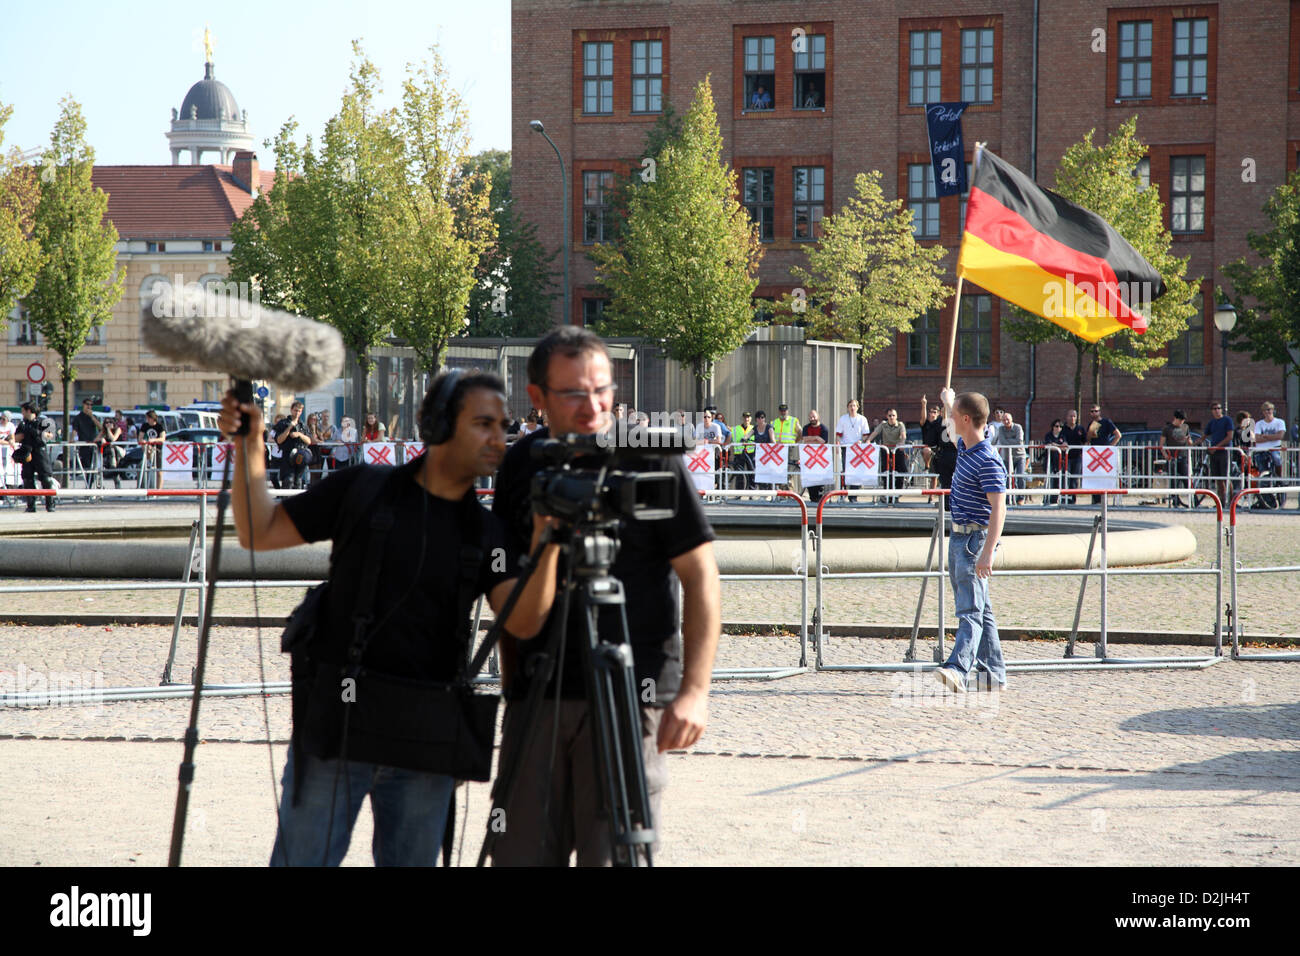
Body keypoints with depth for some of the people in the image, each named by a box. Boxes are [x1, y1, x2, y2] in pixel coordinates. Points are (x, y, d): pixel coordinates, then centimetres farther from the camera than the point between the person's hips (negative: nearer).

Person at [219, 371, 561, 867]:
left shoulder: (486, 533, 7)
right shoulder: (363, 489, 2)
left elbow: (523, 621, -8)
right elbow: (259, 532, 4)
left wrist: (547, 543, -22)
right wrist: (248, 448, -8)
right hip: (334, 727, -3)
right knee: (301, 859, -1)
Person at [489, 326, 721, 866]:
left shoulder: (652, 462, -5)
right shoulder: (521, 465, 9)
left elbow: (701, 577, -5)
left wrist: (694, 690, -13)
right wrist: (511, 682, 13)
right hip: (538, 695, 4)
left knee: (615, 855, -7)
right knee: (521, 854, 5)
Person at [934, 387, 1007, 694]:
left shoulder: (988, 462, -20)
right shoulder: (964, 447, 9)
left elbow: (998, 509, -24)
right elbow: (958, 426, 36)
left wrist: (987, 553, -31)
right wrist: (948, 402, 54)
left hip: (976, 539, -10)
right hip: (959, 538, 10)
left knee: (971, 609, -17)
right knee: (980, 610, 12)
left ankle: (958, 670, -29)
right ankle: (994, 674, 17)